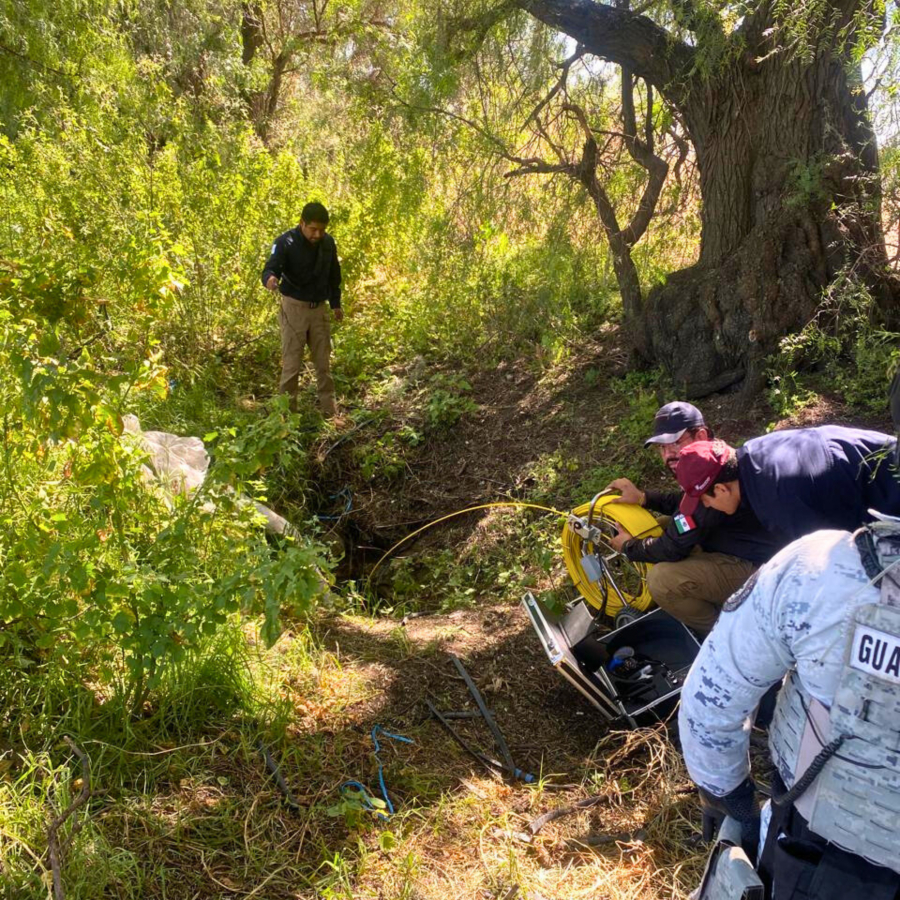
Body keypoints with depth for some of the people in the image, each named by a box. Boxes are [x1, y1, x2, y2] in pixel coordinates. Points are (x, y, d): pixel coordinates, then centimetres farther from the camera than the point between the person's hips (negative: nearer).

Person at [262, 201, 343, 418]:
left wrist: (335, 303, 19)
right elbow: (271, 269, -26)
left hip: (319, 308, 4)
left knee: (323, 362, 10)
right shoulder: (286, 242, -14)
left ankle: (329, 410, 20)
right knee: (291, 363, -2)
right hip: (294, 308, -4)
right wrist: (270, 279, -49)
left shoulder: (328, 242, 2)